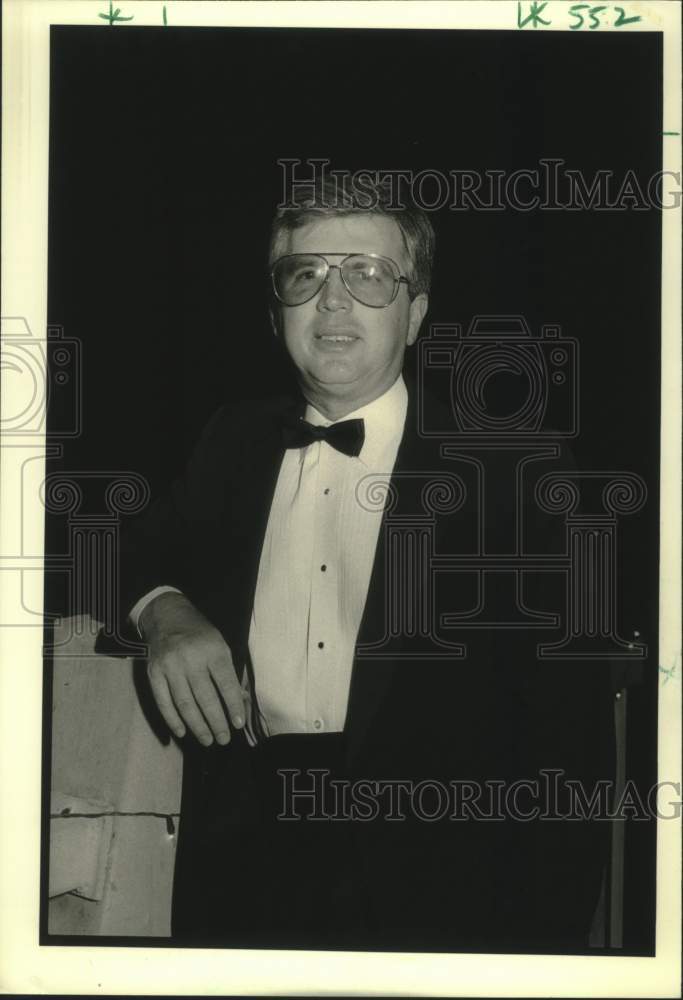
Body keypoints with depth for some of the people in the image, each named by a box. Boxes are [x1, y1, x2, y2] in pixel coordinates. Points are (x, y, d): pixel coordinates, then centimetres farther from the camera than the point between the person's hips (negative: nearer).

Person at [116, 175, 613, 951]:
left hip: (433, 887, -3)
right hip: (240, 873, 4)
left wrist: (545, 936, -16)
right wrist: (163, 609, -3)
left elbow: (568, 733, -8)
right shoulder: (236, 442, 8)